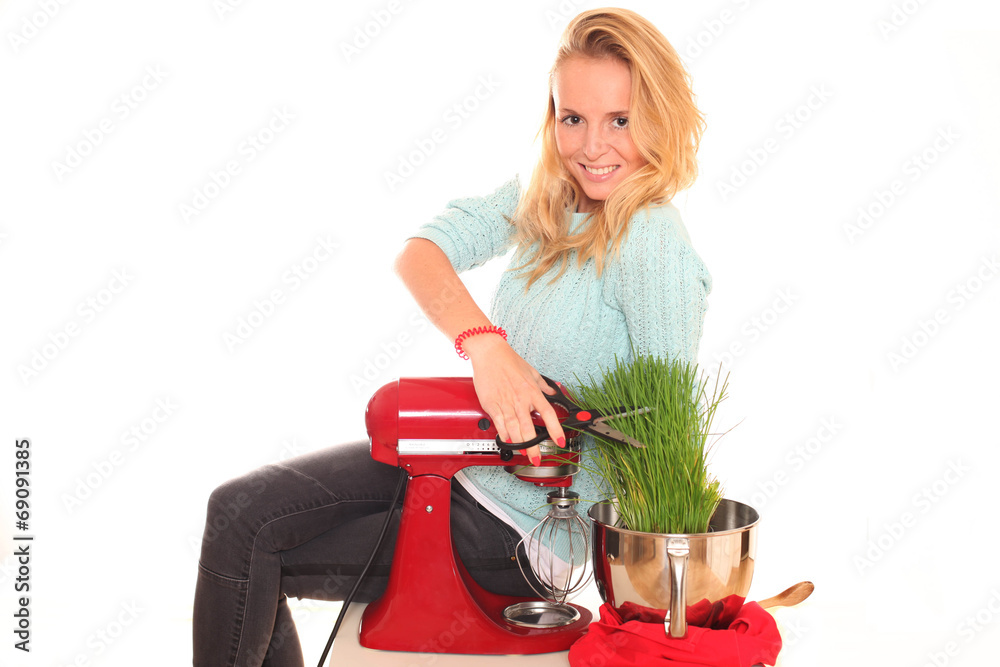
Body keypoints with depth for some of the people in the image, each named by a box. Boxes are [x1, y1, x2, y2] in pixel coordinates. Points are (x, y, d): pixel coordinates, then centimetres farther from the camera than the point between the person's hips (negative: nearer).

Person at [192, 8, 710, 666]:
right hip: (456, 459, 7)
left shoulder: (656, 245, -22)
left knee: (246, 543, -4)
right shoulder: (543, 196, -1)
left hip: (517, 527, -6)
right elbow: (419, 252, -16)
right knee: (238, 507, 6)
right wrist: (483, 341, -34)